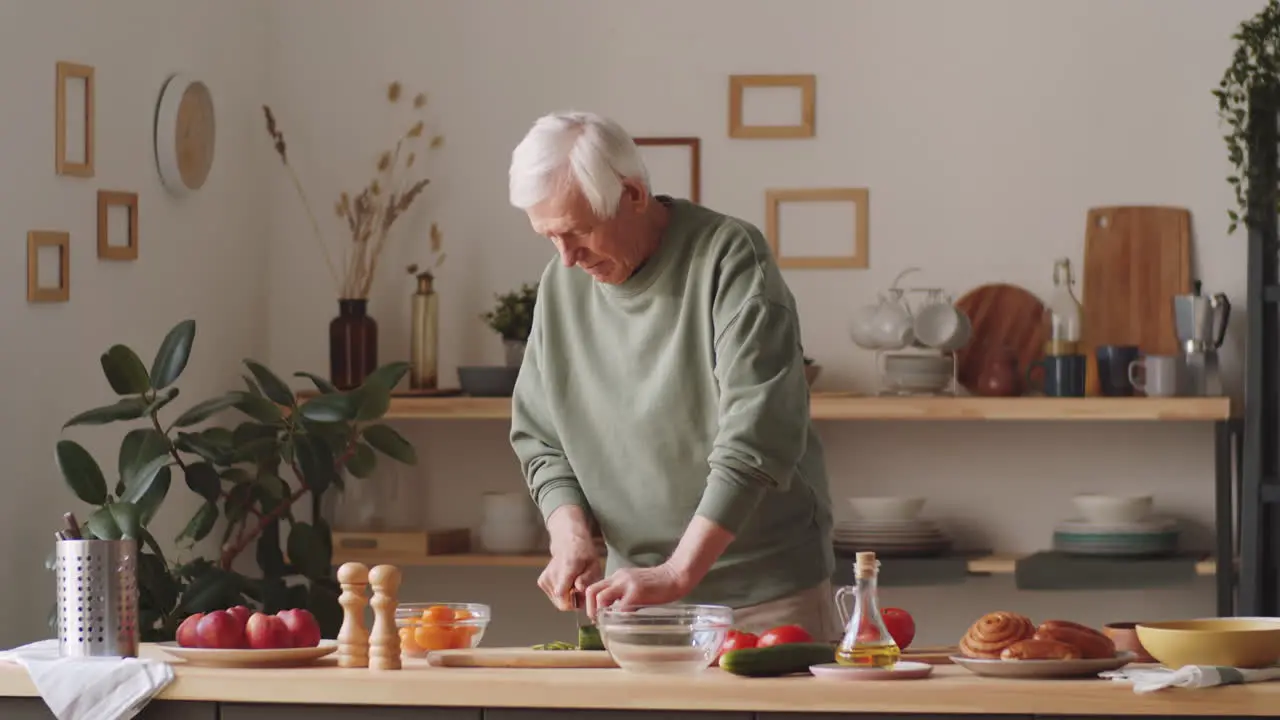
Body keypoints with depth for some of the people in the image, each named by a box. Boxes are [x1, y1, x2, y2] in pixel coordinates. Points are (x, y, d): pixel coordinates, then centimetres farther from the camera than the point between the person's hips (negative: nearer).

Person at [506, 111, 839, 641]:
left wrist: (676, 573, -27)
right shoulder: (562, 284, 4)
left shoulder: (729, 259, -14)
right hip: (638, 588, 5)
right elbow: (537, 437, 12)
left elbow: (758, 438, -22)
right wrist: (570, 532, -8)